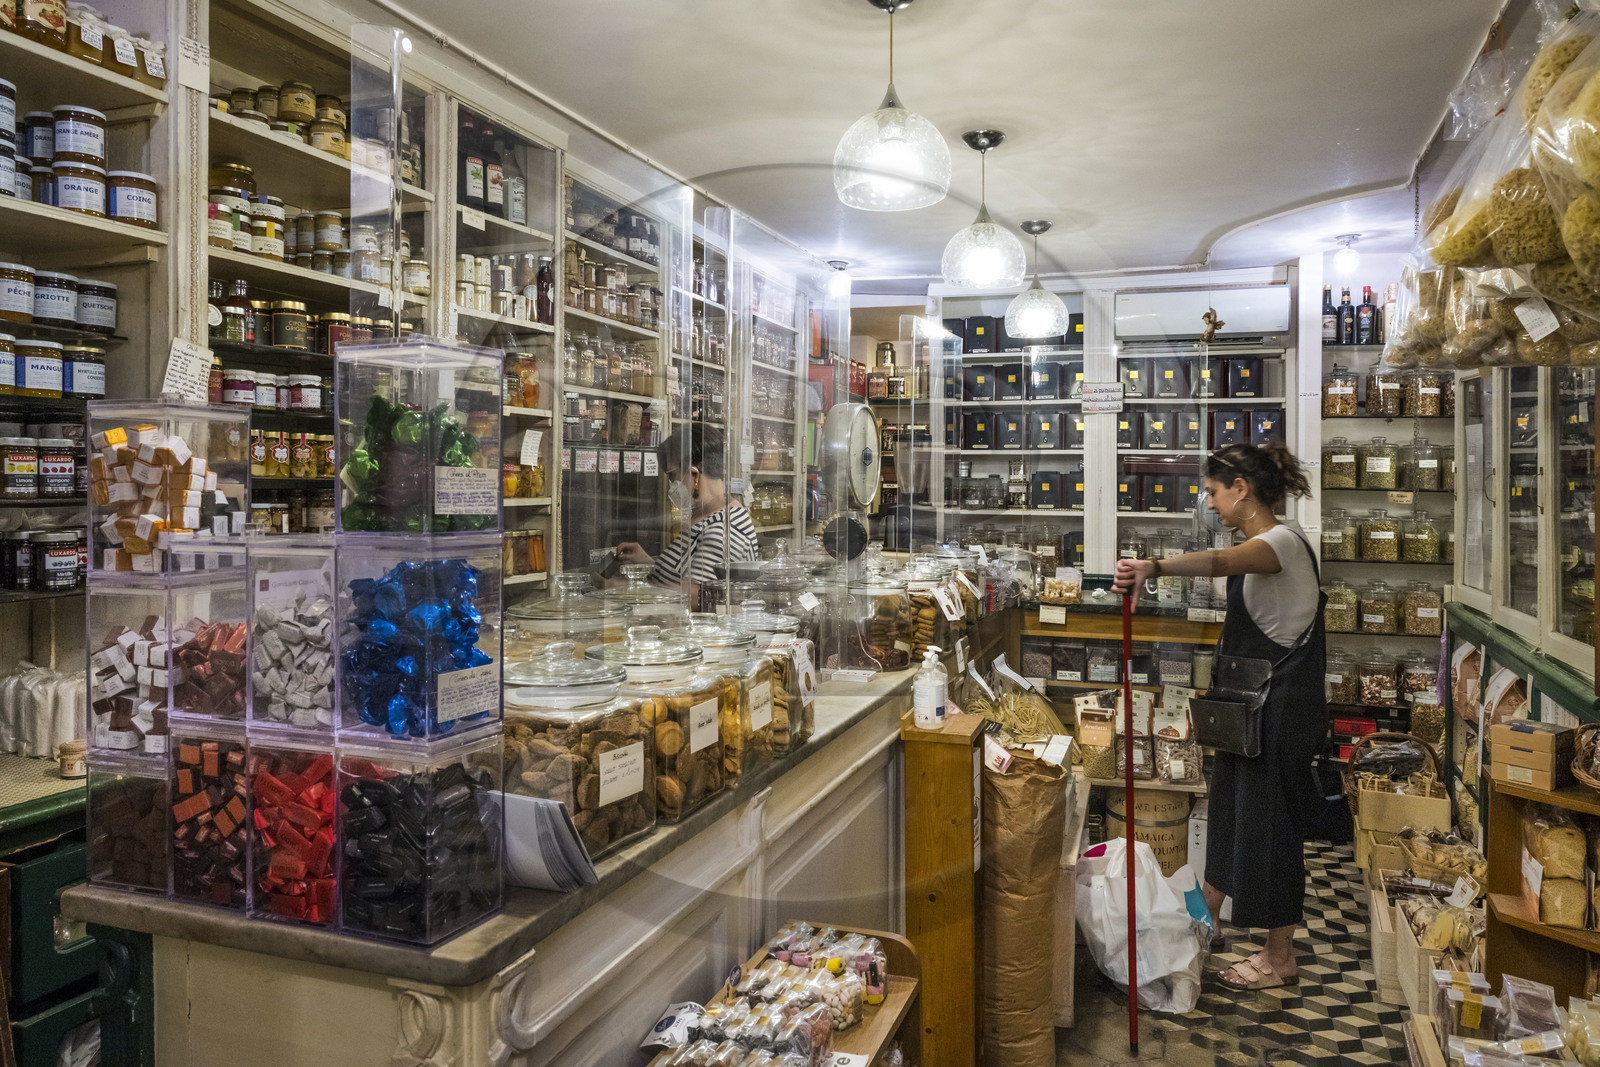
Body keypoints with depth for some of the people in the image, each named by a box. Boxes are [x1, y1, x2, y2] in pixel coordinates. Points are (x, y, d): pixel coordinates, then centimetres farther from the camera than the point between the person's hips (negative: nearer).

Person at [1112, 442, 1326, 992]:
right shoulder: (1262, 547, 11)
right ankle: (1205, 921, 34)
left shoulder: (1281, 543, -21)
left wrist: (1156, 566, -60)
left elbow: (1219, 562, -43)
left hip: (1280, 711, -10)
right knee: (1229, 807, 19)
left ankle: (1279, 958, 17)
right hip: (1250, 707, 10)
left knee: (1270, 821, 1)